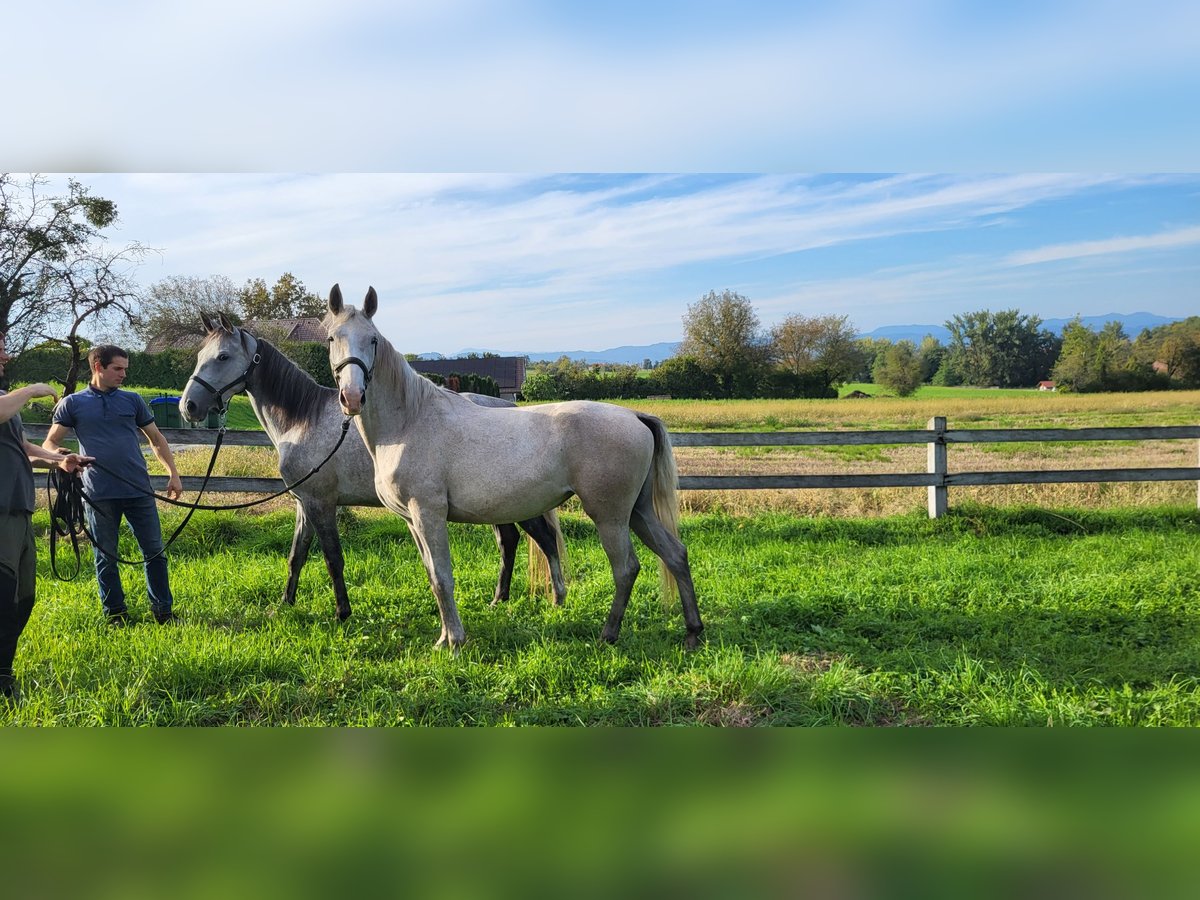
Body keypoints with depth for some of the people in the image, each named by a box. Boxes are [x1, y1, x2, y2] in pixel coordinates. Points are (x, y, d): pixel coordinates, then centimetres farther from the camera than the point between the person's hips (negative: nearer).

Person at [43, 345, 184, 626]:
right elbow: (49, 443, 4)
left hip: (139, 490, 1)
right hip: (99, 494, -1)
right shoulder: (72, 404, 3)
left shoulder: (133, 400, 9)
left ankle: (163, 610, 15)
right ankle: (115, 613, 20)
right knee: (105, 557, 7)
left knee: (154, 550, 4)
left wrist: (173, 474, 6)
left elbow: (156, 439, 14)